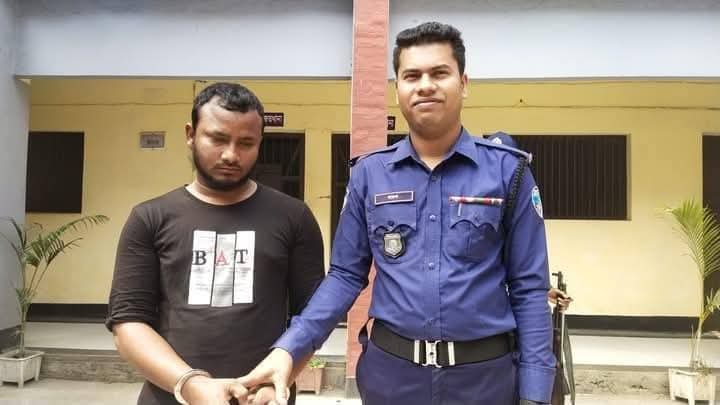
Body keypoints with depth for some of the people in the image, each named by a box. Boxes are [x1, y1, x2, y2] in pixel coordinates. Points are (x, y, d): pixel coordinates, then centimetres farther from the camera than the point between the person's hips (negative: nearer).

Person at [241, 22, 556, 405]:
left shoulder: (508, 171, -4)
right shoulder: (368, 174, 0)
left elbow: (529, 289, -3)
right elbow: (346, 275, 3)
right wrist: (289, 349, -8)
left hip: (484, 373, -1)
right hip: (390, 369, 2)